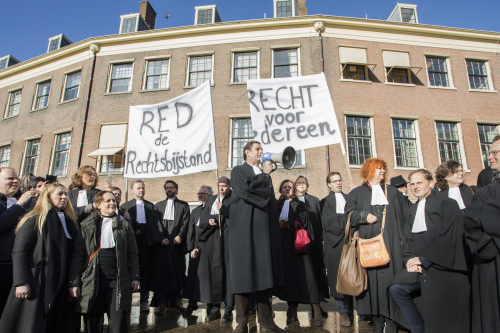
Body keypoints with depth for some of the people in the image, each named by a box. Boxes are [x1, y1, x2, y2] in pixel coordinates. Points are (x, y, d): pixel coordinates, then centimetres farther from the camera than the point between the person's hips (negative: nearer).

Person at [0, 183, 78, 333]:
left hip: (59, 286, 5)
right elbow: (19, 252, -10)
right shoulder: (34, 220, -3)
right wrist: (21, 282, -16)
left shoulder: (69, 221, 13)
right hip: (36, 285, -5)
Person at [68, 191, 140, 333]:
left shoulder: (124, 225, 7)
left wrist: (134, 277, 2)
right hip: (92, 281, 0)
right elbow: (78, 256, 3)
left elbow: (132, 254, 8)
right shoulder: (87, 226, 4)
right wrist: (74, 282, -3)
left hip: (118, 280, 0)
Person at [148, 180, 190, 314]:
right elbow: (155, 223, 5)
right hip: (161, 244, 1)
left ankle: (174, 301, 12)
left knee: (177, 272, 1)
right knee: (161, 272, -1)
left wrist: (180, 236, -14)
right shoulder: (158, 206, 16)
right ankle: (162, 302, 6)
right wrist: (160, 238, -11)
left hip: (177, 244, 0)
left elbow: (185, 222, 3)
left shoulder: (183, 205, 14)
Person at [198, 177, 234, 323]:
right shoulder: (212, 199, 21)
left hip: (227, 239, -4)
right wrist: (209, 220, -5)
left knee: (227, 272, -4)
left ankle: (228, 310, 4)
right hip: (211, 239, 4)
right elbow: (203, 215, 15)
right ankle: (214, 309, 11)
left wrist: (223, 209, -20)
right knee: (212, 271, 1)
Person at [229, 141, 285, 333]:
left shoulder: (265, 175, 24)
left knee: (265, 273, 3)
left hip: (264, 229, 6)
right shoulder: (238, 171, 6)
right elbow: (245, 187, -15)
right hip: (244, 228, -5)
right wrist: (264, 175, -3)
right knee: (244, 272, -5)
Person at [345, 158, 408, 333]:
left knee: (390, 279, -3)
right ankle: (377, 319, 8)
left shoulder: (393, 192, 18)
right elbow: (349, 214, 4)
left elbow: (404, 215, 12)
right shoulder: (357, 193, 11)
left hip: (390, 243, 2)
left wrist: (404, 238, 1)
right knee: (373, 279, -2)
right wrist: (364, 215, -13)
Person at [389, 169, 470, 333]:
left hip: (444, 269, -5)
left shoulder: (447, 204, -3)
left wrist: (423, 259, -14)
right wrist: (410, 260, -6)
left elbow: (449, 238, -13)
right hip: (421, 267, 5)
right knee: (396, 287, -15)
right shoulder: (412, 211, 17)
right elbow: (408, 240, 13)